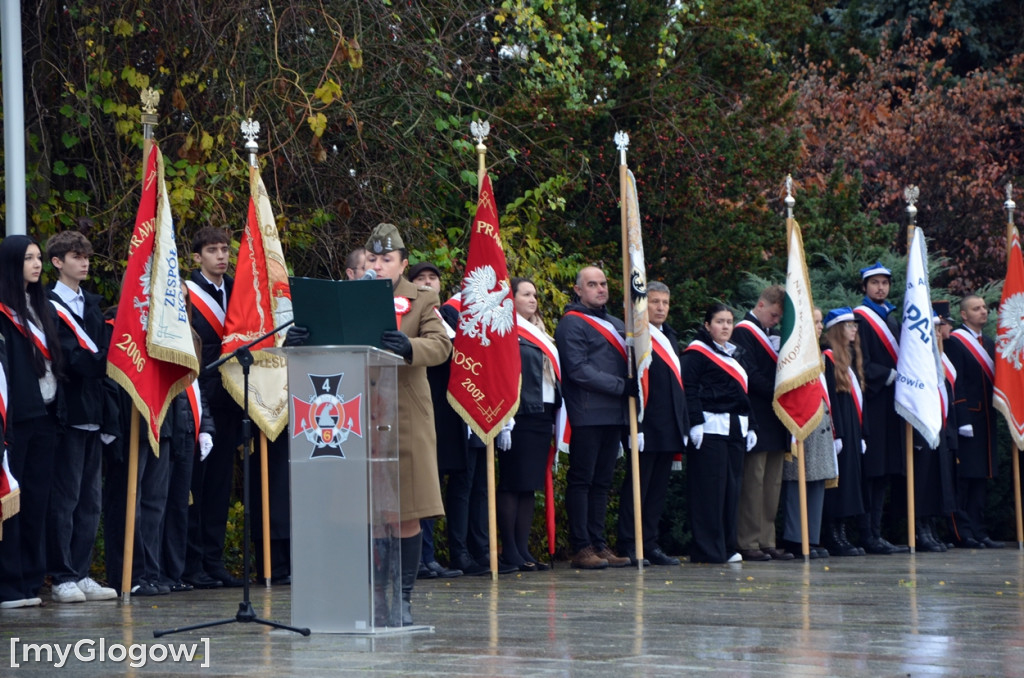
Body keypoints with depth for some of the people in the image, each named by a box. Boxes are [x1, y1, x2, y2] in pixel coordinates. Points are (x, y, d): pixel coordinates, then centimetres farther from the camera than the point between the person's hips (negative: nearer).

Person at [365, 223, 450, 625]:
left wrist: (408, 347, -30)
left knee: (406, 514, -1)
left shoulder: (423, 300, 7)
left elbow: (440, 346, -9)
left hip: (406, 418, -1)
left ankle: (403, 597, 6)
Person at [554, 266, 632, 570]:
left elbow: (629, 361, 26)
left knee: (602, 482, 8)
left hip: (614, 416, 7)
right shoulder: (572, 323, -4)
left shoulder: (616, 324, 21)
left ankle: (598, 544, 10)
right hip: (586, 416, -7)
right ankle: (581, 548, -5)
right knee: (581, 481, -5)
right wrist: (622, 386, -15)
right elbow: (578, 370, -13)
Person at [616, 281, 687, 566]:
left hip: (669, 429, 8)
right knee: (637, 487, -4)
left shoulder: (671, 337, 19)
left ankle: (650, 545, 14)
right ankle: (629, 547, -1)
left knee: (658, 489, 10)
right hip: (645, 425, -8)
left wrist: (683, 424, 16)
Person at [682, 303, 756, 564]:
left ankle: (726, 547, 11)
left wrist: (750, 426, 18)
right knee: (710, 489, -9)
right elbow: (689, 390, -12)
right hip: (710, 429, -8)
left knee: (731, 489, 6)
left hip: (735, 430, 8)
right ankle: (707, 550, -8)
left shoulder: (733, 354, 22)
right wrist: (695, 423, -21)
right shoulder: (696, 353, -3)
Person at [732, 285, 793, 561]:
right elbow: (750, 375, -16)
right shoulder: (743, 333, -6)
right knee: (753, 481, -9)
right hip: (756, 420, -9)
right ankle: (748, 543, -7)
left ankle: (767, 541, 9)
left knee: (773, 482, 7)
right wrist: (777, 392, -17)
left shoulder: (772, 335, 22)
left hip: (775, 422, 9)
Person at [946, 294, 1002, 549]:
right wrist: (963, 420, -19)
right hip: (966, 419, -8)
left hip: (985, 420, 8)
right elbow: (956, 384, -13)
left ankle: (978, 531, 10)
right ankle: (964, 533, -6)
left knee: (981, 478, 8)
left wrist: (994, 416, 12)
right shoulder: (955, 342, -7)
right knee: (963, 478, -7)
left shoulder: (989, 344, 20)